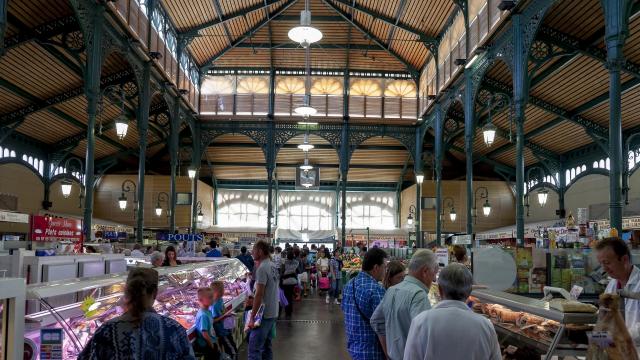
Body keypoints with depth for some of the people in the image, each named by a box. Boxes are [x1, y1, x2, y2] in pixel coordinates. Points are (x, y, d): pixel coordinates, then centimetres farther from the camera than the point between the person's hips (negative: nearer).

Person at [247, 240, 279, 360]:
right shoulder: (273, 266, 10)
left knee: (254, 349, -6)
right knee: (266, 347, 16)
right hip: (273, 313, 9)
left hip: (263, 314, -9)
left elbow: (259, 294, -21)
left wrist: (252, 317, -19)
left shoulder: (262, 268, -17)